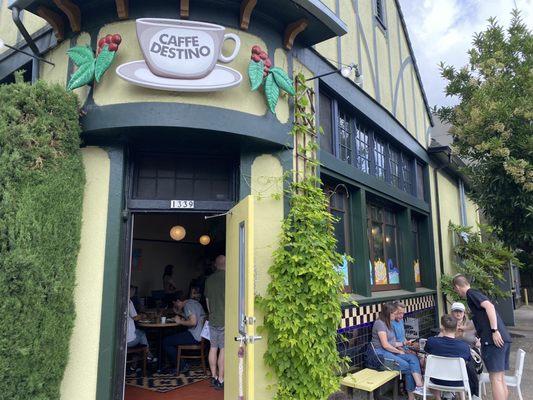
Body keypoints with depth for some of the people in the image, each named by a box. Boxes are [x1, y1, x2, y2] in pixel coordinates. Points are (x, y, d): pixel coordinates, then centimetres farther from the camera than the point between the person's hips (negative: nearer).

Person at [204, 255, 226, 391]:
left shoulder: (209, 279, 7)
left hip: (212, 319, 6)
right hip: (225, 320, -6)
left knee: (213, 348, 12)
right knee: (223, 350, -1)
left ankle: (214, 377, 21)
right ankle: (220, 380, 3)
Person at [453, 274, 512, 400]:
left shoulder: (471, 293, -3)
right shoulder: (476, 294, 23)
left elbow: (489, 306, -21)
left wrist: (494, 331, -23)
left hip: (494, 339, -9)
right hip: (504, 339, 9)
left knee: (495, 379, -7)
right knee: (501, 378, 14)